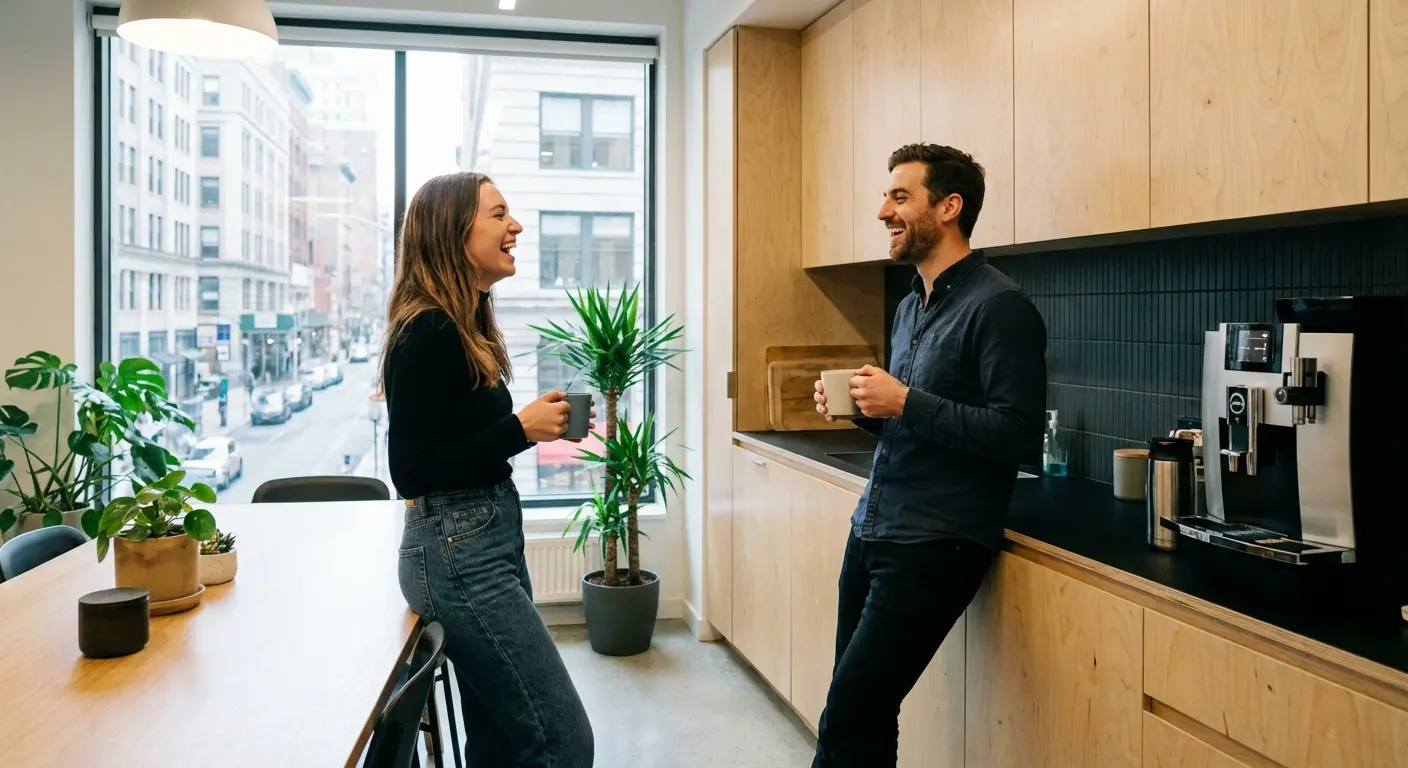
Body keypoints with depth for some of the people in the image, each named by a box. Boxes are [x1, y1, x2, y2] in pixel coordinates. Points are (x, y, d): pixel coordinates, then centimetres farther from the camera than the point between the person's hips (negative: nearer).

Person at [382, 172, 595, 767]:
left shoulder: (466, 323, 11)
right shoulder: (426, 332, -16)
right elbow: (412, 471, -19)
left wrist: (538, 424, 7)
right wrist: (521, 429, -19)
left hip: (488, 544, 10)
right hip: (457, 554, -10)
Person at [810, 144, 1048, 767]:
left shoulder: (999, 306, -11)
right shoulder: (909, 306, 16)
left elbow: (1019, 438, -18)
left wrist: (904, 402, -18)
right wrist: (858, 406, 4)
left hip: (934, 544, -8)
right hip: (870, 530, 8)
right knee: (864, 711, 11)